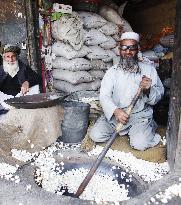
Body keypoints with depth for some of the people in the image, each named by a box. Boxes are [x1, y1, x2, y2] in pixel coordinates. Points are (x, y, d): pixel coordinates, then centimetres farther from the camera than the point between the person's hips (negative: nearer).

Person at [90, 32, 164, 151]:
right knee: (96, 135, -13)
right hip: (115, 115, 2)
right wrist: (115, 111, -29)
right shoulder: (112, 71, 2)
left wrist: (148, 90, -23)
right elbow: (104, 95, -9)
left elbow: (159, 95, 2)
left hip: (140, 116, -2)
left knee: (140, 144, -24)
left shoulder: (149, 69, 2)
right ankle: (126, 130, 11)